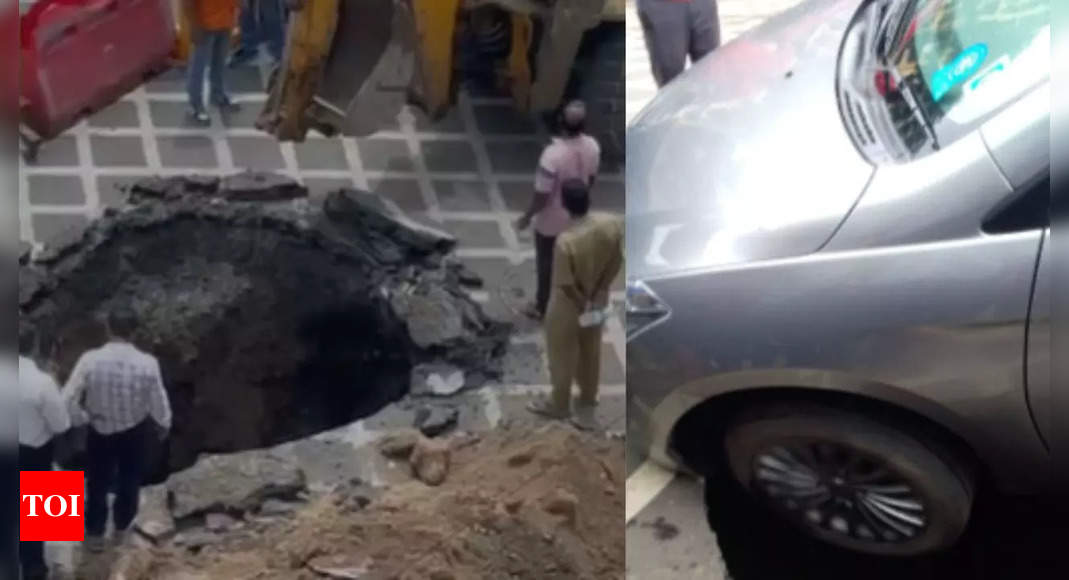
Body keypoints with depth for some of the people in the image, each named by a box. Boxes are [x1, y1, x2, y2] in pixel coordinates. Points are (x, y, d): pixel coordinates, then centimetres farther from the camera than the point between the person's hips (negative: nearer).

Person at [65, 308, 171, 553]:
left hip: (100, 429, 0)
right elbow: (159, 402, -14)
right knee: (129, 480, 25)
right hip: (135, 430, 0)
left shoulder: (90, 360, -26)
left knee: (98, 482, 23)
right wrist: (164, 424, 6)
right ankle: (121, 528, 44)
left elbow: (69, 398, -20)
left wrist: (81, 418, -1)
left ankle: (95, 534, 39)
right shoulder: (147, 363, -26)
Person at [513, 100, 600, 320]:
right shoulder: (592, 146, -18)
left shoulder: (552, 155, -36)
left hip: (551, 220, -5)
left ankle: (541, 307, 37)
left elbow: (541, 196, -27)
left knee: (545, 263, 18)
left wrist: (526, 218, -10)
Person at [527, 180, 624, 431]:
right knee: (590, 353, 26)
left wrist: (583, 304, -9)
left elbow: (565, 284, -26)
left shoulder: (565, 241, -36)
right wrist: (600, 293, -1)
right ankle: (587, 405, 45)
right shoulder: (612, 224, -21)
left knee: (562, 357, 20)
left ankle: (559, 405, 42)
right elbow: (616, 262, -8)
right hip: (598, 303, 5)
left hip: (568, 308, -5)